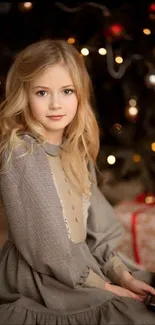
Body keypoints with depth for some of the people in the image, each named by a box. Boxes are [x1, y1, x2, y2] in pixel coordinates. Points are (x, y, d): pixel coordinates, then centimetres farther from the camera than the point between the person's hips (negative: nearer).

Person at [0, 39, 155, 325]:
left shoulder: (76, 151, 7)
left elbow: (95, 223, 8)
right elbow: (45, 242, -18)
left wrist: (122, 275, -2)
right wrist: (103, 287, -12)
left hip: (80, 269, 7)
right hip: (38, 280, -7)